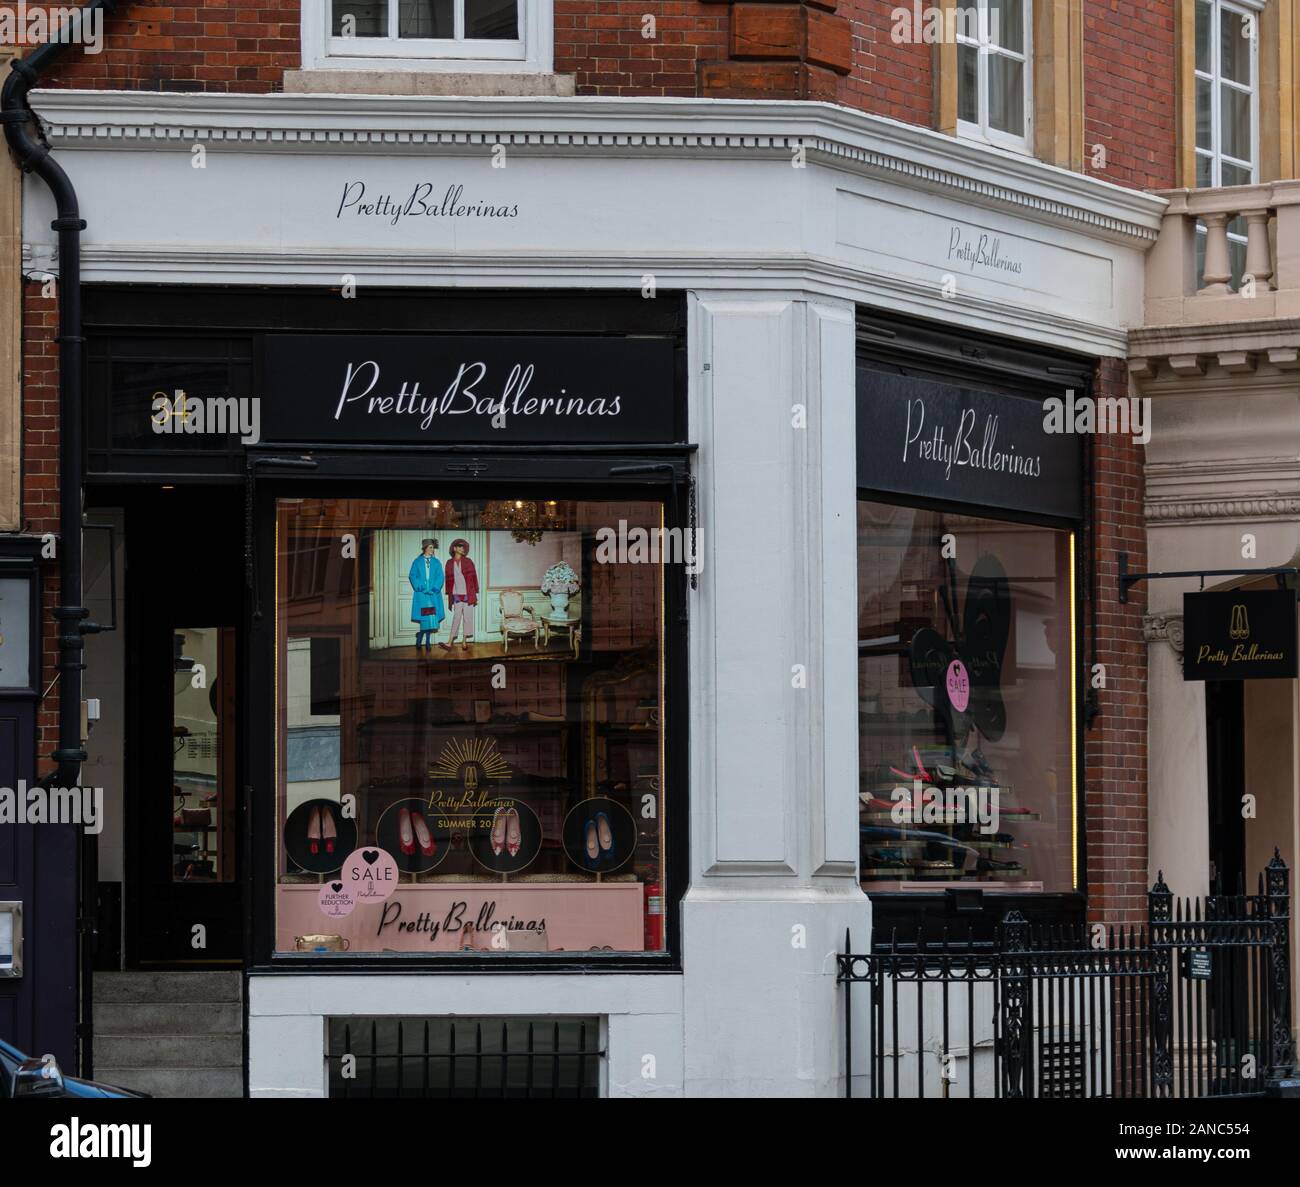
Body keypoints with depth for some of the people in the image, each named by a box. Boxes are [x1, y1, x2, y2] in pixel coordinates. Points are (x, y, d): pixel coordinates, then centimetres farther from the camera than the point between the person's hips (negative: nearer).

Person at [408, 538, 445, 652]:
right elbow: (412, 576, 1)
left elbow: (440, 577, 4)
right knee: (425, 618, -7)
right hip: (421, 594, -2)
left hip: (433, 594, 2)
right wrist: (420, 587, -11)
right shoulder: (417, 562, 4)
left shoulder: (436, 562, 9)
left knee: (431, 617, -1)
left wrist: (435, 588, -10)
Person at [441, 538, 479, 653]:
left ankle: (464, 642, 10)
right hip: (456, 595, 0)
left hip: (468, 595, 0)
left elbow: (474, 578, 6)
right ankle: (449, 643, -9)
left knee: (467, 618, 2)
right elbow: (448, 580, 9)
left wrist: (475, 595, 3)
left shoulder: (468, 562, 4)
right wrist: (449, 595, 6)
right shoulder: (450, 563, 5)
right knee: (456, 618, -6)